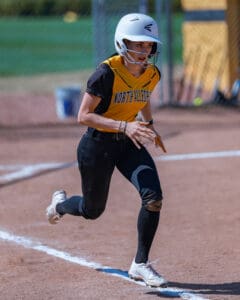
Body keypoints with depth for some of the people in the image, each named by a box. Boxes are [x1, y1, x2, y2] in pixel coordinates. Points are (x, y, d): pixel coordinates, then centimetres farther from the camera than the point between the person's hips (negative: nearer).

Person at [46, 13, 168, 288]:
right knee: (92, 210, 12)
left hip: (129, 144, 5)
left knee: (153, 197, -17)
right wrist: (124, 126, -34)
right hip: (97, 144, -5)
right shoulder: (106, 74, -25)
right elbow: (83, 116, -25)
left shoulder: (152, 75, -6)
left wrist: (149, 126, 11)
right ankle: (60, 203, 50)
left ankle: (140, 265, -3)